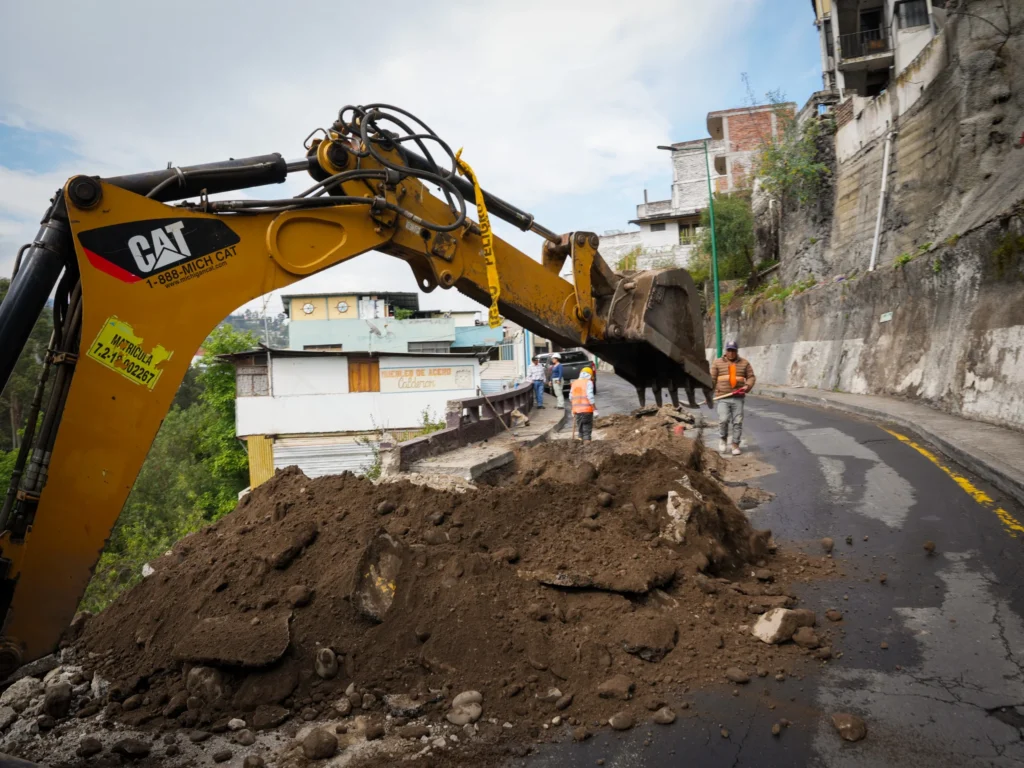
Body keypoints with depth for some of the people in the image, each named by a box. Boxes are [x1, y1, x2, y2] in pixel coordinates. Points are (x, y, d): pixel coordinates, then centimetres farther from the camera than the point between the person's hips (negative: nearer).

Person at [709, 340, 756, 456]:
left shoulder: (745, 363, 10)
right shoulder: (717, 363, 8)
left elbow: (751, 377, 10)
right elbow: (712, 379, 7)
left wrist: (747, 386, -10)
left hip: (738, 398, 1)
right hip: (723, 398, -1)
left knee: (738, 422, 0)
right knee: (723, 420, -14)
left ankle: (735, 445, 10)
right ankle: (723, 439, 13)